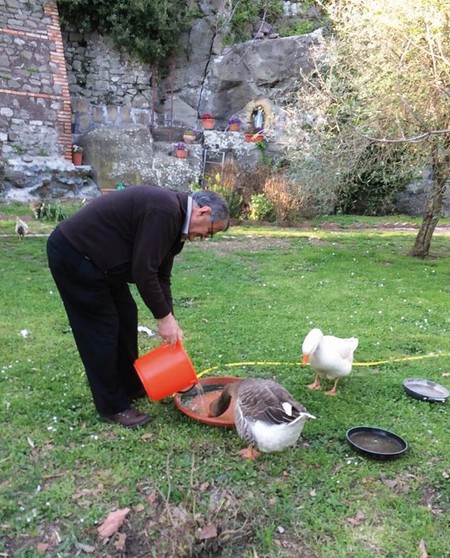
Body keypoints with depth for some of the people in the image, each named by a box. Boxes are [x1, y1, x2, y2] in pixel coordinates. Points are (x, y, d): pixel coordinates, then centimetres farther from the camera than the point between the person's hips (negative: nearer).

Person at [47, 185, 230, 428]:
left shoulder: (174, 218, 6)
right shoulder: (164, 211, -26)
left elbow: (160, 275, 10)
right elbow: (144, 271, -27)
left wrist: (168, 319, 6)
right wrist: (164, 317, -17)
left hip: (96, 256, 10)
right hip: (72, 253, -10)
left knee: (126, 316, 13)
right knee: (102, 328, -5)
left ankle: (130, 386, 29)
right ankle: (113, 407, 10)